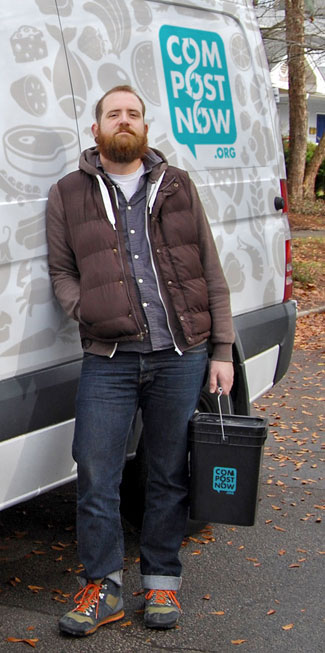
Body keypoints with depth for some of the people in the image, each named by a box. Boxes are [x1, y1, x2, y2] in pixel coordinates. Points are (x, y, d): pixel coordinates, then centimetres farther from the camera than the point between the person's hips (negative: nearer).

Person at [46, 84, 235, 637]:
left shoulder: (177, 187, 12)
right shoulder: (68, 195, 10)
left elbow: (210, 273, 10)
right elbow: (60, 272, 12)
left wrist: (222, 350, 5)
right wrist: (88, 312, -9)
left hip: (181, 357, 1)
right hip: (108, 360, 0)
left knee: (170, 473, 8)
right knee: (95, 474, -1)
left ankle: (161, 581, 24)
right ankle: (102, 586, 16)